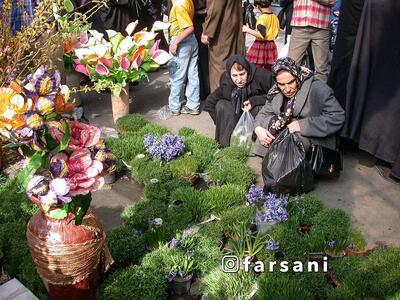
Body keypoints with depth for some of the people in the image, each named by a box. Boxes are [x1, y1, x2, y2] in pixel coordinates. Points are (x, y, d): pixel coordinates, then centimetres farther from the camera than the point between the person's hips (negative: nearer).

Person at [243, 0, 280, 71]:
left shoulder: (262, 17, -16)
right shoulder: (274, 17, 6)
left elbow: (261, 35, -24)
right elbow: (276, 33, 14)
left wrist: (248, 30, -18)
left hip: (260, 46, -7)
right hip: (271, 45, 7)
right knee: (269, 71, 14)